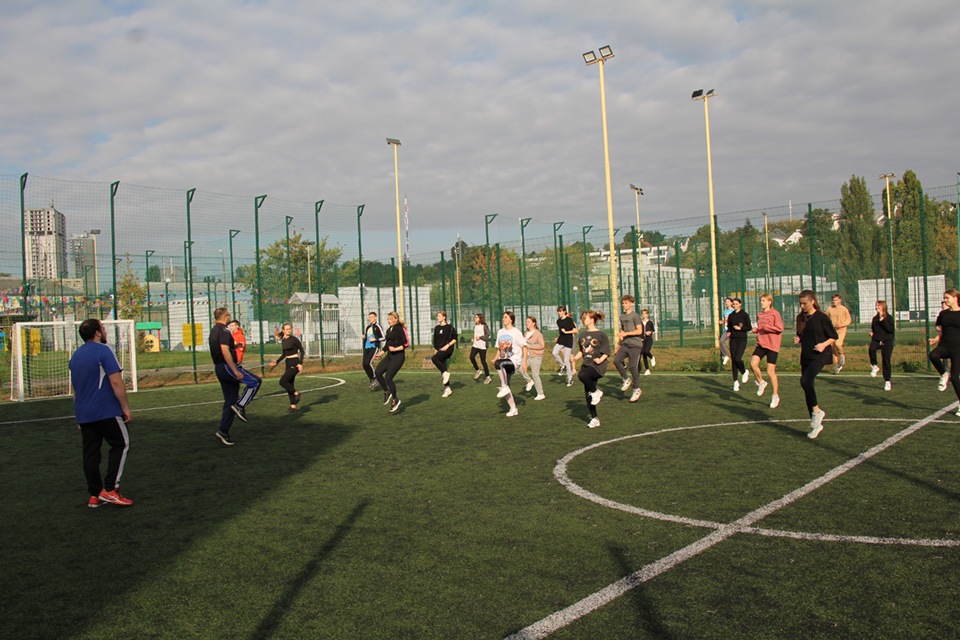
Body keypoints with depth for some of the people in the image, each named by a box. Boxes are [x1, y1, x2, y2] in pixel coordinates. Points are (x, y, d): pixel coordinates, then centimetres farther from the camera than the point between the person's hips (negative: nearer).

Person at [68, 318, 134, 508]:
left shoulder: (76, 355, 14)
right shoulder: (103, 350, -11)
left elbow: (75, 387, 20)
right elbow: (116, 382, -17)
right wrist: (125, 407, -10)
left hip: (83, 414, 7)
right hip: (106, 411, -7)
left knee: (90, 452, 9)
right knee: (121, 444, 4)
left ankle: (95, 495, 12)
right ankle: (110, 489, -4)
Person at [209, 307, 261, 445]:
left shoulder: (214, 331, 18)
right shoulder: (223, 331, -13)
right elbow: (225, 351, -22)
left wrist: (234, 346, 22)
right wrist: (236, 371, -24)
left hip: (219, 369, 10)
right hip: (227, 366, -10)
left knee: (230, 402, 10)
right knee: (255, 381, -5)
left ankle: (223, 431, 9)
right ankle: (240, 406, -11)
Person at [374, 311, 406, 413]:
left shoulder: (399, 329, -10)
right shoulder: (389, 330, 14)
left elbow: (405, 344, -14)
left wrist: (395, 349, -22)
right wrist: (380, 353, 23)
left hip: (398, 356, -8)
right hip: (389, 356, 8)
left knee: (388, 378, -13)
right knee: (378, 372, -9)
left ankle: (395, 400, 4)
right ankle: (387, 392, 10)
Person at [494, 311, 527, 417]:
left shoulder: (516, 332, -5)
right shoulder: (500, 332, 13)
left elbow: (524, 347, -6)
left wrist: (524, 362, -12)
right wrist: (495, 358, 4)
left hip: (515, 360, -7)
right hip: (504, 362, 7)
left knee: (499, 364, -35)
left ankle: (504, 387, -23)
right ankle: (513, 409, 17)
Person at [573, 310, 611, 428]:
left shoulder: (600, 335, -6)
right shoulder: (583, 335, 12)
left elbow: (606, 353, -5)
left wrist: (600, 359, -21)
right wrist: (575, 357, 3)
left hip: (598, 365, -7)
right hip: (586, 364, 7)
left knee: (582, 375, -36)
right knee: (587, 395, 5)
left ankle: (596, 392, -11)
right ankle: (594, 419, 17)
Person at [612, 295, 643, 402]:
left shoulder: (635, 316, -4)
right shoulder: (622, 317, 17)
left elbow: (639, 331, -11)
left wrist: (626, 333, -17)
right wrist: (618, 345, 20)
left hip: (635, 345, -6)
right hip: (625, 344, 6)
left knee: (633, 367, -8)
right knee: (616, 360, -15)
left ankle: (637, 389, 7)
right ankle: (626, 380, 4)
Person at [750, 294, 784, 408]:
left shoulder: (775, 313, -7)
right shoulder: (759, 315, 12)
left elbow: (780, 328, -13)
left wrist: (765, 326, -18)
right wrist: (756, 329, 5)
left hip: (772, 345, -5)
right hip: (761, 344, 5)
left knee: (770, 372, -2)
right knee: (753, 363, -19)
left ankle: (775, 396, 15)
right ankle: (761, 383, 7)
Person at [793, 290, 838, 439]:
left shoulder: (821, 317, -7)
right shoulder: (801, 318, 10)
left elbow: (834, 336, -2)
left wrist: (824, 344, -19)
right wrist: (798, 339, 0)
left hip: (819, 355, -7)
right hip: (805, 356, 7)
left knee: (805, 380, -29)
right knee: (807, 387, 6)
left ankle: (817, 411, -11)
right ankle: (816, 424, 17)